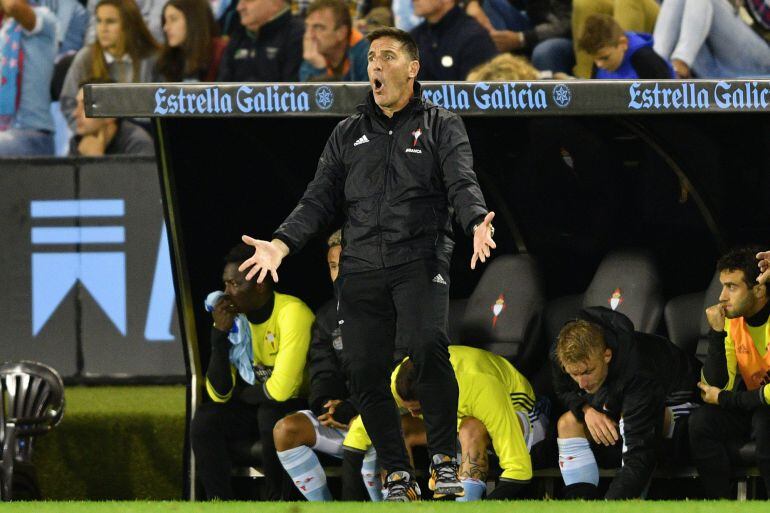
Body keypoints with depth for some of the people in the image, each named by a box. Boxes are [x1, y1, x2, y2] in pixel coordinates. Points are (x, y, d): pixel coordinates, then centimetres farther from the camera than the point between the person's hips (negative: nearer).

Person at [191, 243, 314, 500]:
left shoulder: (292, 313, -23)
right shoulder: (235, 316, -3)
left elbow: (281, 389, -29)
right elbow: (219, 394, -8)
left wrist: (245, 393, -8)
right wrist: (220, 334, -18)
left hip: (300, 407, -6)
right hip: (257, 408, 6)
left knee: (270, 414, -35)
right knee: (205, 419, -15)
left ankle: (277, 504, -20)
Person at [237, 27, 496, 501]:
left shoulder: (441, 126, 10)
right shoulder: (348, 135, 20)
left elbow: (463, 183, -4)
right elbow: (321, 199, 15)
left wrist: (477, 223, -25)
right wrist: (282, 244, 0)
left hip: (421, 261, -4)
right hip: (361, 267, 4)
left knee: (427, 346, -27)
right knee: (366, 371, -2)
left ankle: (444, 458, -14)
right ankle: (398, 476, 8)